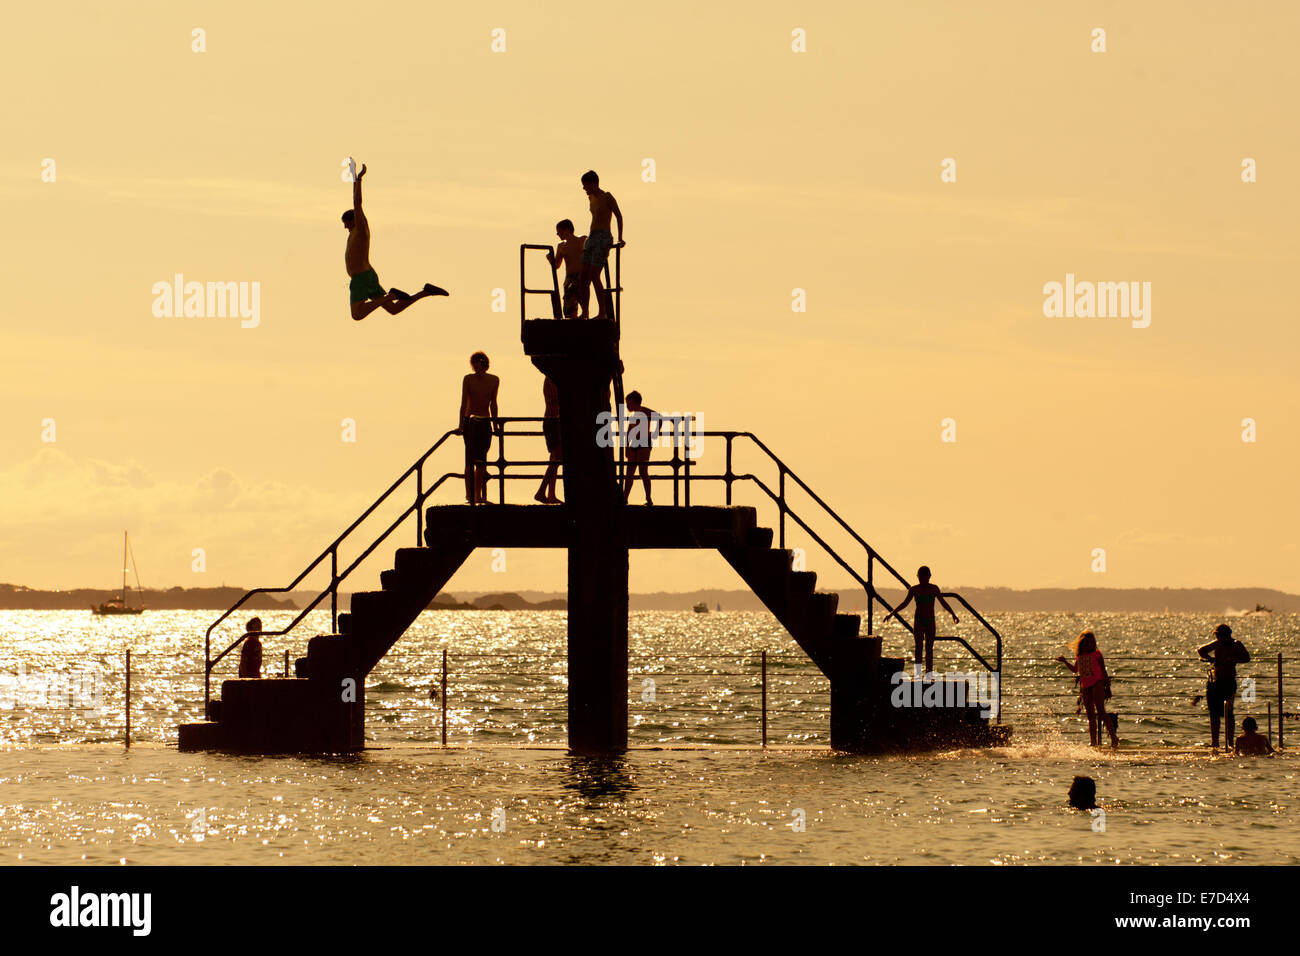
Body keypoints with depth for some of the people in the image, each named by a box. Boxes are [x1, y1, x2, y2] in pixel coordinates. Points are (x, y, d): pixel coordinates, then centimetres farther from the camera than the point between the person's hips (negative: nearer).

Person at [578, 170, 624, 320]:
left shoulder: (607, 197, -8)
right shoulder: (591, 198, 15)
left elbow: (619, 216, -5)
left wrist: (620, 240, -8)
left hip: (603, 239, -8)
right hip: (592, 238, 8)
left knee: (594, 276, -14)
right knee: (585, 276, 2)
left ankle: (603, 312, -11)